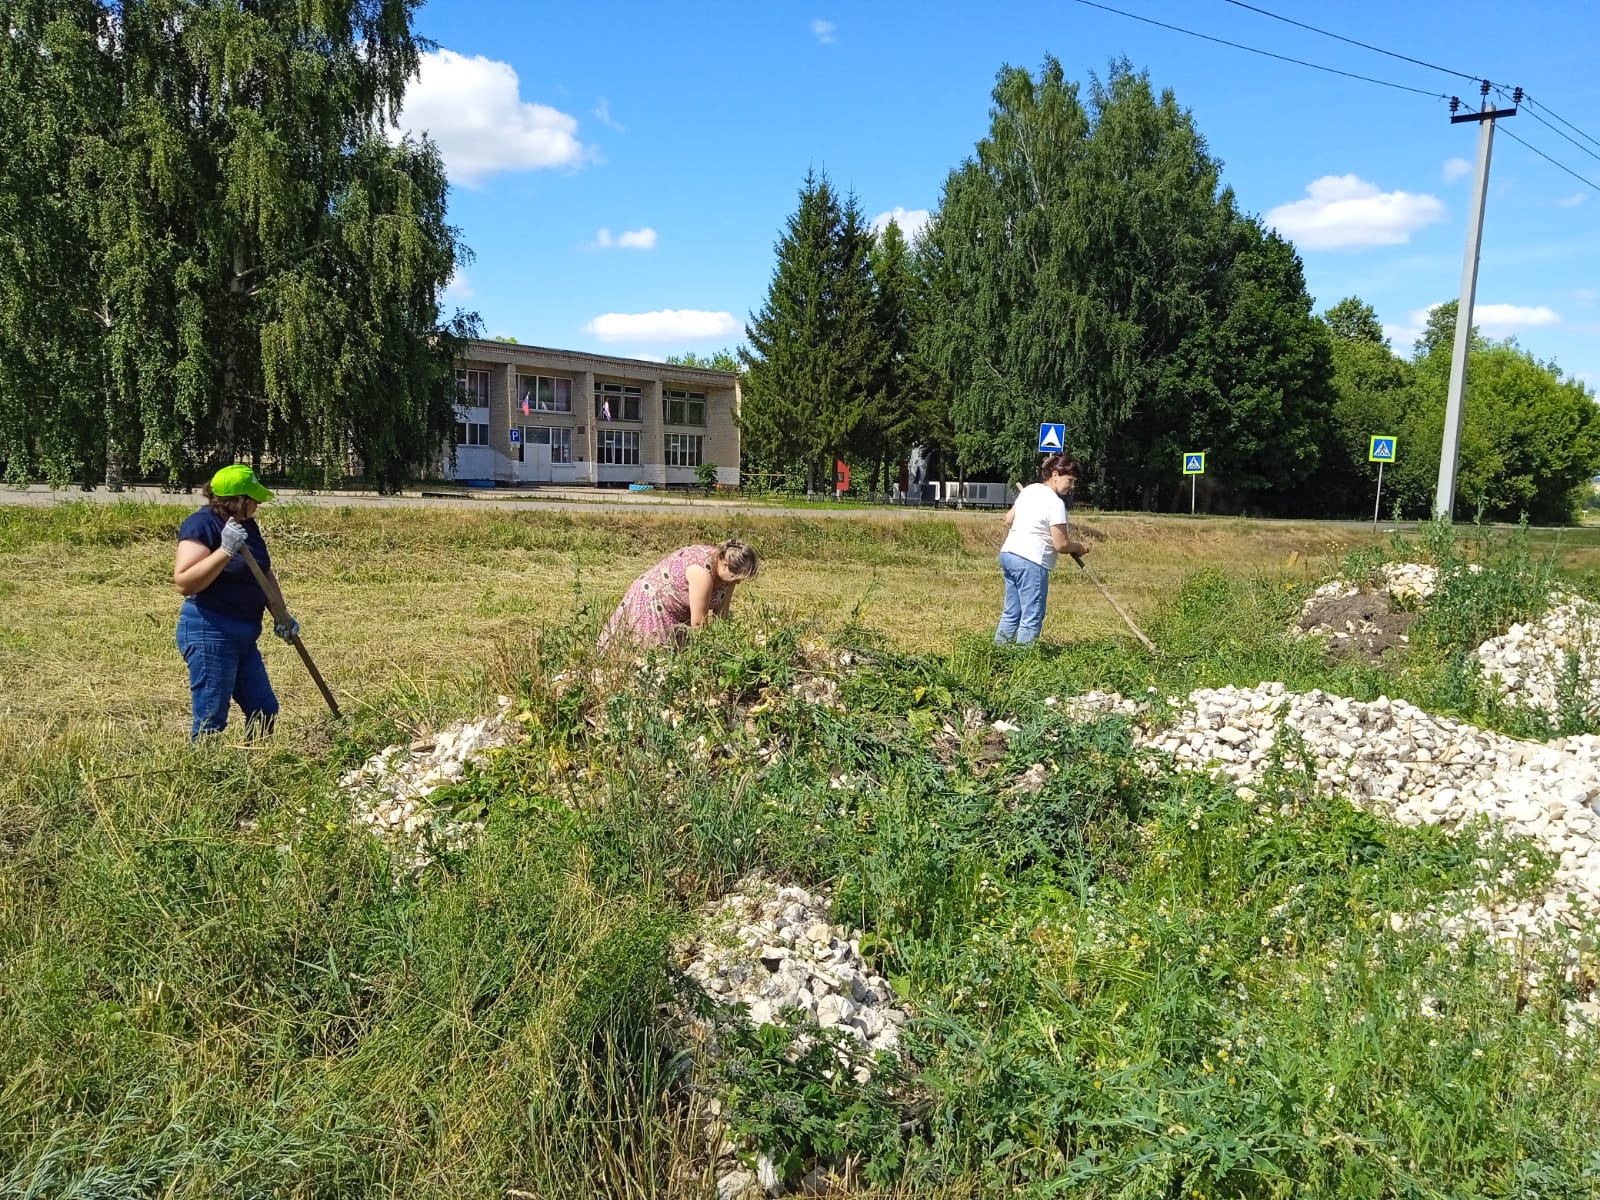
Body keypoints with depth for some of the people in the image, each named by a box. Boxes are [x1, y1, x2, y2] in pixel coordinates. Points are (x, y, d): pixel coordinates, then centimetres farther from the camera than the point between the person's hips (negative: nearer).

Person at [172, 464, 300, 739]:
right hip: (209, 632, -9)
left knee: (264, 711, 13)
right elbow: (183, 583, -25)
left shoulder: (248, 525, 11)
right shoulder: (201, 525, -15)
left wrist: (281, 615, 11)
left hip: (243, 635, 9)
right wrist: (225, 551, -31)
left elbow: (265, 574, 21)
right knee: (211, 721, -4)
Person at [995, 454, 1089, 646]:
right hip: (1031, 562, -9)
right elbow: (1061, 545, -13)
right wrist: (1079, 547, 5)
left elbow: (1008, 519, 24)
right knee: (1032, 619, -2)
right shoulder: (1056, 502, -13)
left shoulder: (1028, 490, 12)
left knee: (1011, 612, 17)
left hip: (1008, 554, 9)